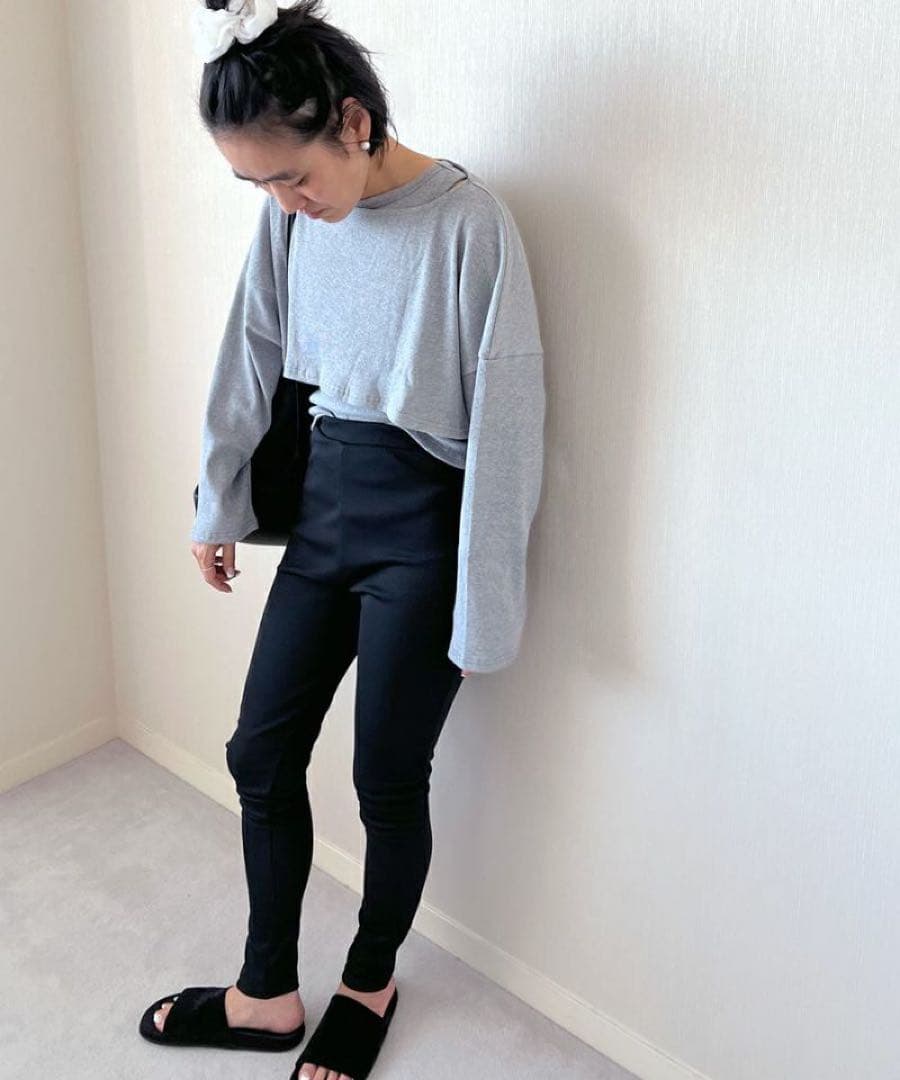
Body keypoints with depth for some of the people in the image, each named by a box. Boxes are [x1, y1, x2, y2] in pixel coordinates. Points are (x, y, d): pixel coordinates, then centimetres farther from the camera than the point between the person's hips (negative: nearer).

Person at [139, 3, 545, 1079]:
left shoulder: (468, 223, -18)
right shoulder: (291, 217, 1)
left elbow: (504, 424, -17)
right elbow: (248, 370, 11)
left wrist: (485, 612, -14)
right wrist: (218, 510, 18)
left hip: (421, 528, -6)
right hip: (326, 505, 7)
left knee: (388, 780, 6)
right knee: (261, 752, 11)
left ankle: (369, 985, 36)